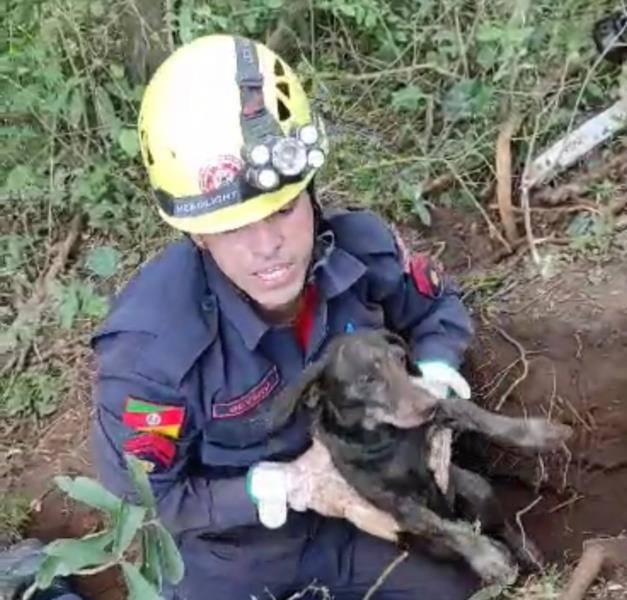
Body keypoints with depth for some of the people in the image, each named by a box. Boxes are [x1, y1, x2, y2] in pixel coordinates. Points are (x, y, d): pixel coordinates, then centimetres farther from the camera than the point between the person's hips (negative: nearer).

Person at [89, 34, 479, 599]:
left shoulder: (361, 245, -23)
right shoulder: (151, 344, -35)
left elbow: (438, 306, 0)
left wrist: (434, 384, -21)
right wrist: (287, 485, -29)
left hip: (343, 514, 4)